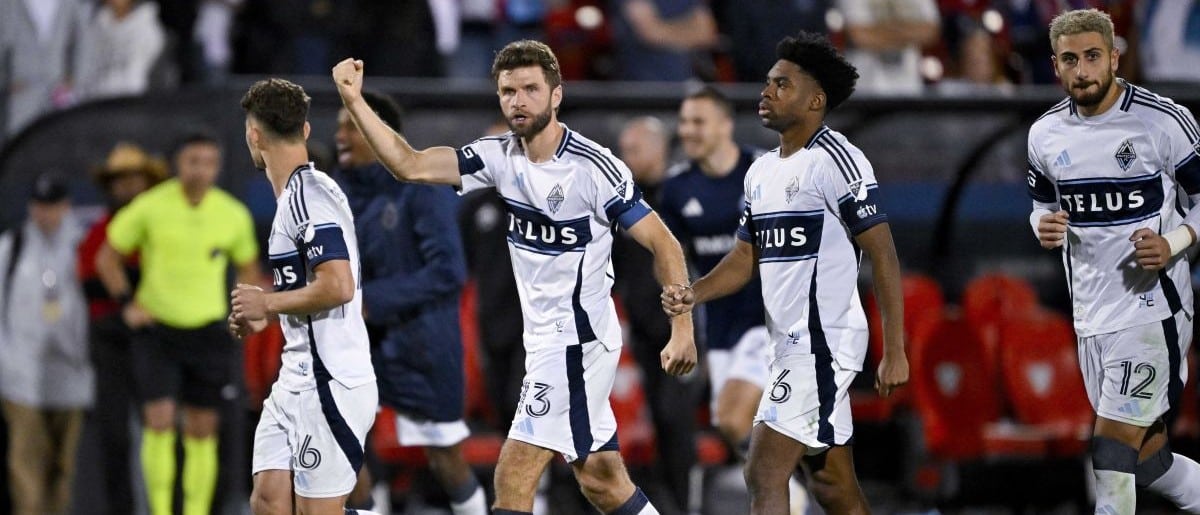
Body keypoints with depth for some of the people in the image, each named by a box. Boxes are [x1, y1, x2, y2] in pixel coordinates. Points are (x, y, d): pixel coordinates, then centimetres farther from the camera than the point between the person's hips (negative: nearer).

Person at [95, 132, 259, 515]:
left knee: (202, 431, 2)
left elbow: (248, 268, 16)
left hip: (208, 332, 2)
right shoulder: (150, 207, -6)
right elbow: (107, 257, 6)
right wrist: (128, 304, -3)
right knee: (159, 421, -13)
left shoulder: (234, 215, 0)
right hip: (157, 328, -2)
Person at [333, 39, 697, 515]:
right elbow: (410, 166, -1)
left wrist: (682, 328, -19)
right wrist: (354, 102, -9)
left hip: (576, 341, -8)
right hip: (545, 339, 8)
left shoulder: (593, 167, -17)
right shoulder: (500, 157, 1)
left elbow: (663, 244, -13)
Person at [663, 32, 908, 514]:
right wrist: (694, 293, 0)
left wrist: (894, 352, -17)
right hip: (793, 345, 9)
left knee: (764, 474, -13)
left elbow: (883, 256, -13)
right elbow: (747, 255, 20)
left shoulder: (835, 160, -12)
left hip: (822, 342, -9)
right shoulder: (761, 171, 14)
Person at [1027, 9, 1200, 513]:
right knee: (1146, 457, 13)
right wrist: (1044, 227, -5)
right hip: (1090, 314, 6)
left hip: (1150, 305, -6)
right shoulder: (1045, 134, 5)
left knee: (1113, 450, -11)